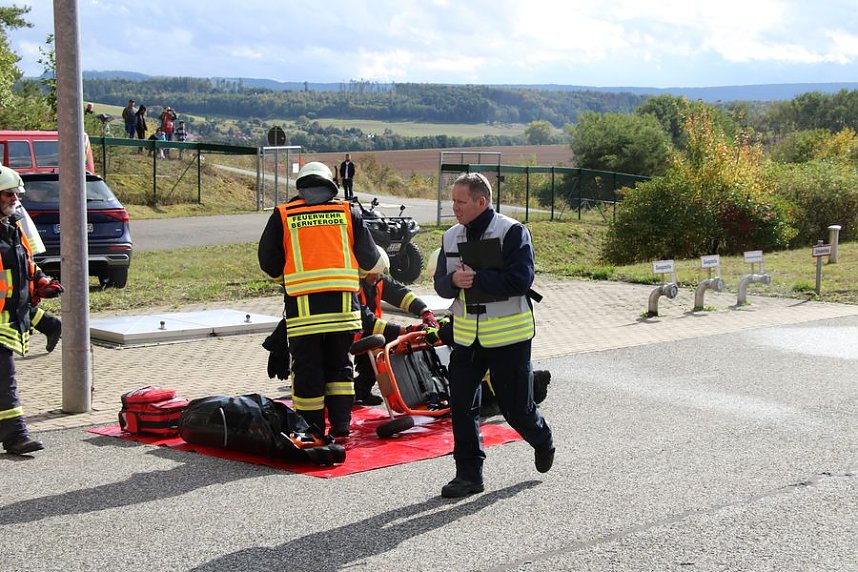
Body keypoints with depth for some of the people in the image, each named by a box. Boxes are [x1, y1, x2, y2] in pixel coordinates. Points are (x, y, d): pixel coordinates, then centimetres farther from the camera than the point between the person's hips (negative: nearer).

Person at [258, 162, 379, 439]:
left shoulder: (283, 215, 6)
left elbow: (268, 260, 8)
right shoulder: (348, 213, 9)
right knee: (339, 365, 14)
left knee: (307, 367, 6)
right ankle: (341, 424, 12)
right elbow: (369, 258, 11)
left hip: (303, 305, -1)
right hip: (342, 302, 2)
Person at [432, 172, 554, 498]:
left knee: (515, 406, 5)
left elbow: (520, 280, -21)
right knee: (461, 405, 0)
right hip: (466, 335, 5)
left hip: (508, 335, -5)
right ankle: (468, 475, 9)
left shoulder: (512, 232, -11)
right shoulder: (451, 237, 8)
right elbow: (441, 284, 6)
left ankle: (542, 441, 37)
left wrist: (475, 278, -24)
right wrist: (454, 281, -18)